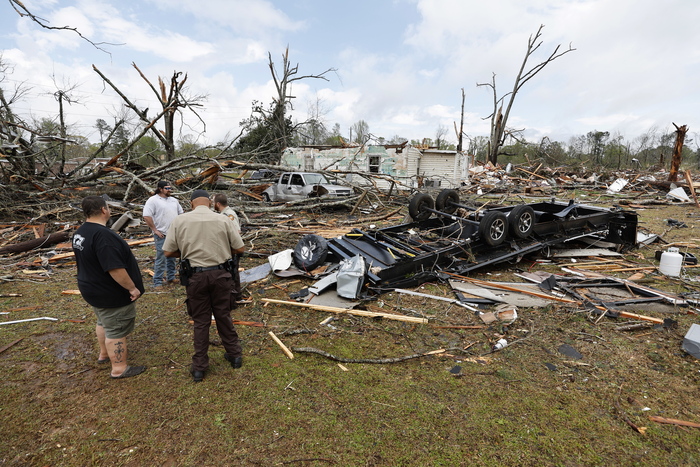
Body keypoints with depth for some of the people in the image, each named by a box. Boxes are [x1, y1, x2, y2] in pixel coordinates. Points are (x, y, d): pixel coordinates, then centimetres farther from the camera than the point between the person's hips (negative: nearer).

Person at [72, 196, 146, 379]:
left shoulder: (80, 233, 3)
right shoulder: (102, 235, -30)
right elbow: (115, 268, -32)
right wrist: (132, 288, -22)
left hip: (92, 288, 10)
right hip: (112, 294, -10)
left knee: (104, 322, 27)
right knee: (116, 330, 3)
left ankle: (104, 354, 46)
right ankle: (119, 369, 15)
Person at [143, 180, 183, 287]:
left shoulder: (174, 200, 15)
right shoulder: (153, 200, -7)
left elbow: (181, 213, 24)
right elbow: (146, 216, -15)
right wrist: (155, 230, -14)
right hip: (162, 235, -6)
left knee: (172, 257, 14)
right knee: (161, 259, -4)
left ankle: (171, 278, 26)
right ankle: (157, 282, 4)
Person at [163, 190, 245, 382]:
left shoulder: (180, 221, -4)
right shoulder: (223, 220, -6)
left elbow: (168, 252, -1)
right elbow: (239, 248, -2)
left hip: (195, 277, 0)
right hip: (220, 274, 0)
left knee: (201, 321, 12)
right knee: (223, 316, 17)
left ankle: (199, 367, 22)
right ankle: (234, 354, 30)